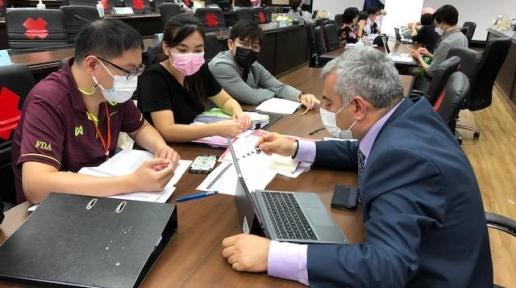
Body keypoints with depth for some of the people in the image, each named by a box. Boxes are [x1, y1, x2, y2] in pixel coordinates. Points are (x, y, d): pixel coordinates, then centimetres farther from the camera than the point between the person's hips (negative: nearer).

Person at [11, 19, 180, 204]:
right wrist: (132, 183, -40)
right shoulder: (48, 101, -24)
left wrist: (161, 148, -11)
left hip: (104, 195, 7)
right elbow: (36, 187, -35)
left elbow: (140, 128, 12)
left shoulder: (112, 90, -5)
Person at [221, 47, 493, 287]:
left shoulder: (405, 156, -33)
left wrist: (272, 255, -42)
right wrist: (296, 148, 8)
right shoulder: (408, 114, -5)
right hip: (417, 262, 8)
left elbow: (385, 265, -40)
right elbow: (361, 153, 13)